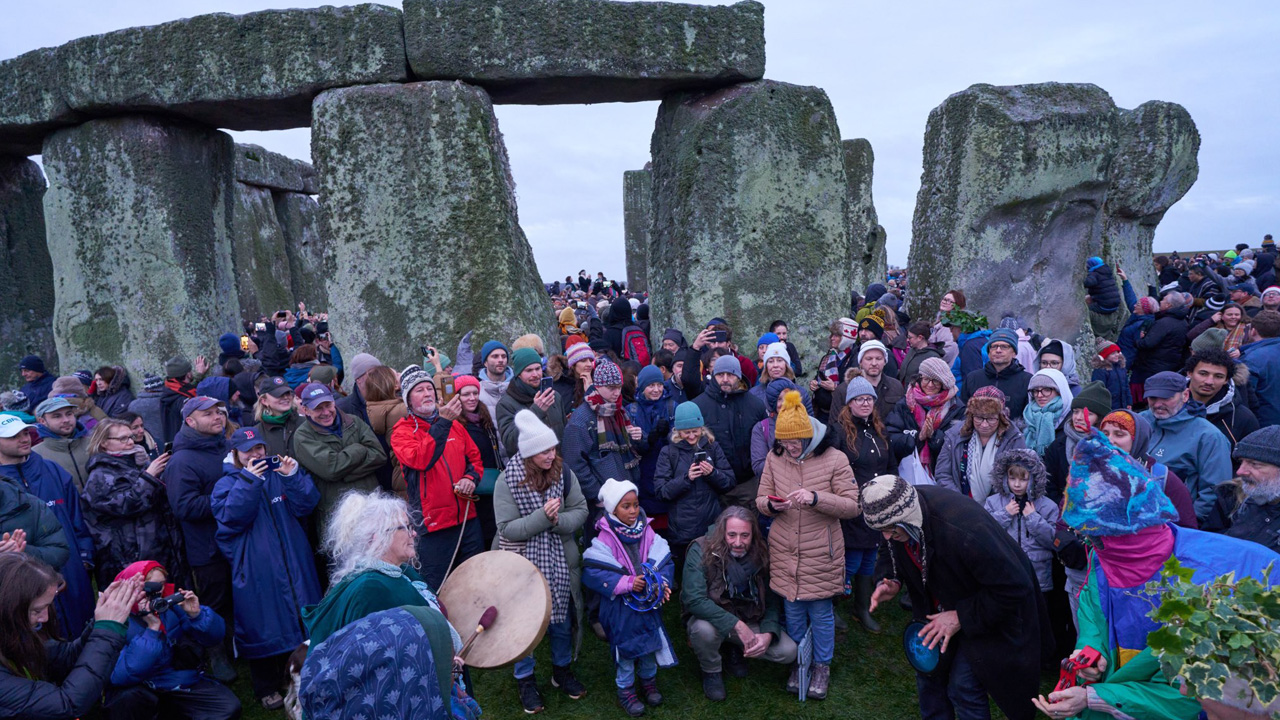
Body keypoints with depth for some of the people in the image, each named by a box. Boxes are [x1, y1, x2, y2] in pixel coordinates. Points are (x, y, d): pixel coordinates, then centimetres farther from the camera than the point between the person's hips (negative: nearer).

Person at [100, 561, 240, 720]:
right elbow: (122, 677, -30)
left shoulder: (172, 604, -6)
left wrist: (196, 615, -22)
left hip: (181, 685, 3)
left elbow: (213, 637, -3)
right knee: (131, 697, -37)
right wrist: (152, 629, -33)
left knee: (229, 706, -17)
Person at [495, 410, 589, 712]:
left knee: (562, 620, 17)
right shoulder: (507, 481, -18)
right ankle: (525, 679, 33)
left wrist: (558, 521, -24)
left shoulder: (563, 473, -9)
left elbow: (581, 511, -5)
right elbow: (507, 529, -20)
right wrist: (542, 516, -29)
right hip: (523, 566, -3)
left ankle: (562, 670, 41)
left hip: (560, 563, 3)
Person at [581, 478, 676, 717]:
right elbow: (592, 573, -23)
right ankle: (626, 690, 31)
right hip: (620, 606, -4)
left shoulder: (647, 532, -6)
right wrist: (626, 583, -26)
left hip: (649, 601, 4)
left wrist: (663, 582, -23)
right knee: (625, 646, 8)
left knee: (650, 641, 16)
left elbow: (665, 562, -4)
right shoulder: (605, 539, -19)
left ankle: (648, 681, 42)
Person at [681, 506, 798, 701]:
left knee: (788, 652, -16)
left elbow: (772, 601, -3)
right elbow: (693, 600, -32)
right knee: (703, 629, -37)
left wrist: (768, 634, -22)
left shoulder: (762, 555, -11)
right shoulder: (701, 551, -23)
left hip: (748, 622, 3)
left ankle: (736, 651, 13)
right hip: (711, 619, -3)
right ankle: (711, 671, -3)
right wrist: (736, 624, -34)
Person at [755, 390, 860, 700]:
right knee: (793, 611, 16)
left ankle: (822, 665, 34)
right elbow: (760, 500, 6)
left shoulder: (834, 459, -10)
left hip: (821, 555, -2)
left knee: (821, 614, 11)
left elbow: (853, 506, -13)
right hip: (785, 553, 3)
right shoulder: (774, 458, -1)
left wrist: (816, 498, -27)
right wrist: (771, 505, -18)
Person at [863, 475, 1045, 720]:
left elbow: (1013, 587, -31)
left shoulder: (963, 530, -40)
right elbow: (897, 553, 5)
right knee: (928, 672, 9)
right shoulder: (899, 513, -18)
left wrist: (961, 617, -25)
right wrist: (893, 581, -16)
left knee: (964, 686, -7)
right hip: (939, 604, 6)